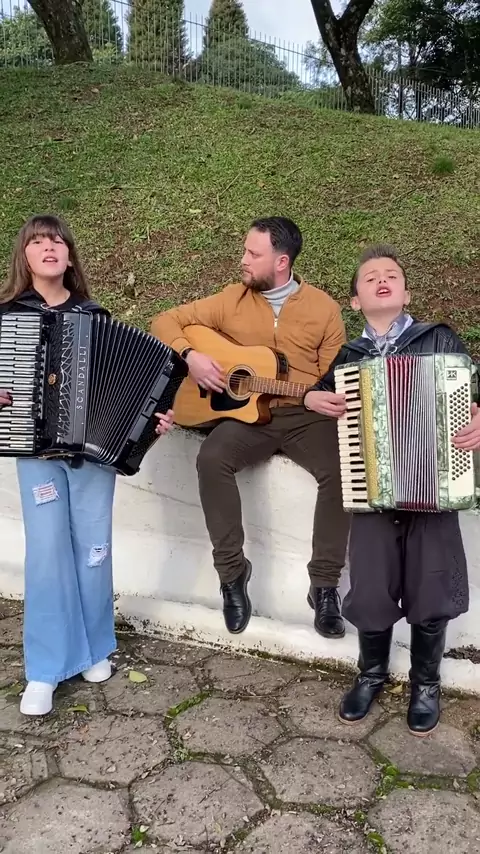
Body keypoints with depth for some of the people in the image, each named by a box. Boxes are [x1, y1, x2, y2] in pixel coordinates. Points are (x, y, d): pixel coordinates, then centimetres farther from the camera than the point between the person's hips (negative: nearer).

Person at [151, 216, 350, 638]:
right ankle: (232, 570, -12)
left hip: (306, 415, 0)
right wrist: (190, 355, -13)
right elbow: (166, 321, 6)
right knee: (212, 459, -30)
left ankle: (325, 583, -12)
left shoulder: (323, 307, 2)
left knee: (342, 470, -29)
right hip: (248, 413, 1)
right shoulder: (231, 300, 4)